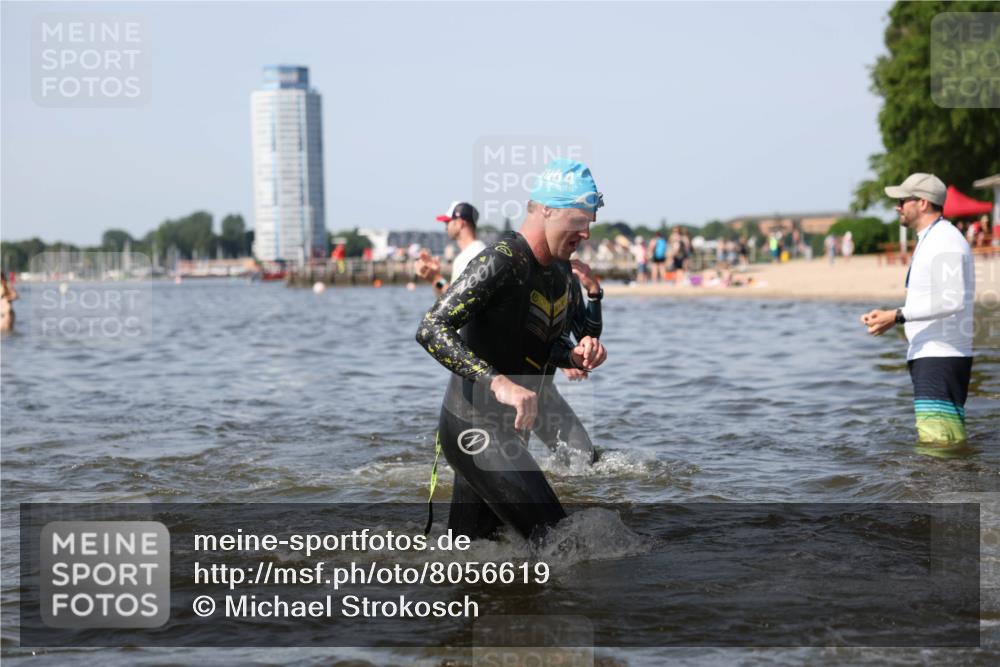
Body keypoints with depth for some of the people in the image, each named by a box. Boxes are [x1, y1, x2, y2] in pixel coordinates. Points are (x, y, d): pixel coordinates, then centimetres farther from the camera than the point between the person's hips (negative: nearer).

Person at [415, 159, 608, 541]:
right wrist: (499, 383, -38)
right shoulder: (500, 263, -20)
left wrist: (575, 356, -3)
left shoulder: (560, 270, 8)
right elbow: (432, 330, -28)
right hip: (474, 430, -10)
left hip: (508, 430, 10)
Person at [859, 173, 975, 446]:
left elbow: (953, 300, -24)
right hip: (928, 355, 11)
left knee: (938, 439, -16)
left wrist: (898, 316, -23)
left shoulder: (945, 241, -13)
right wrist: (889, 317, 13)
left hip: (941, 356, -11)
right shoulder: (929, 241, 21)